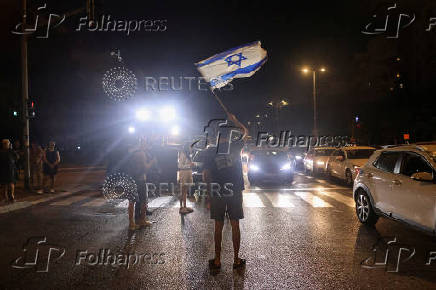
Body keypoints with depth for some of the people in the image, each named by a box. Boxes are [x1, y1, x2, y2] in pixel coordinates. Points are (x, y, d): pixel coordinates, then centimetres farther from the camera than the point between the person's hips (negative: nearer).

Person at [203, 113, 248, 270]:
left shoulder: (210, 151, -3)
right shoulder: (235, 147, -3)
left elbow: (205, 175, -3)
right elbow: (246, 132, 17)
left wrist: (210, 190, 10)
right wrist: (234, 120, 24)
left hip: (217, 193, 0)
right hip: (235, 192, 0)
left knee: (218, 226, 9)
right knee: (235, 226, 8)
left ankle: (217, 260, 16)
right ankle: (236, 259, 16)